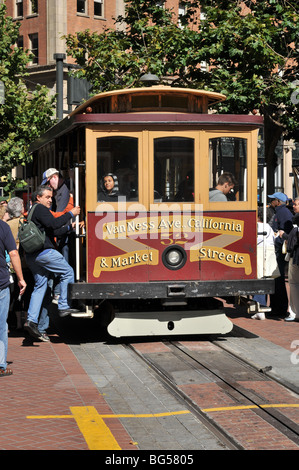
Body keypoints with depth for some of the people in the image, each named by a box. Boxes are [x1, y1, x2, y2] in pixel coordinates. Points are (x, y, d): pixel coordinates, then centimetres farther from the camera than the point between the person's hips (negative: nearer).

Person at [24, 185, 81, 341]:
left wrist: (69, 227, 23)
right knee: (67, 272, 3)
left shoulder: (33, 211, 26)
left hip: (33, 255, 10)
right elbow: (53, 224, -20)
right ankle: (63, 307, 1)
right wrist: (70, 214, -11)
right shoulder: (40, 209, -6)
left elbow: (50, 232, 26)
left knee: (40, 285, 8)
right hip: (44, 252, -10)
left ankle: (31, 320, -1)